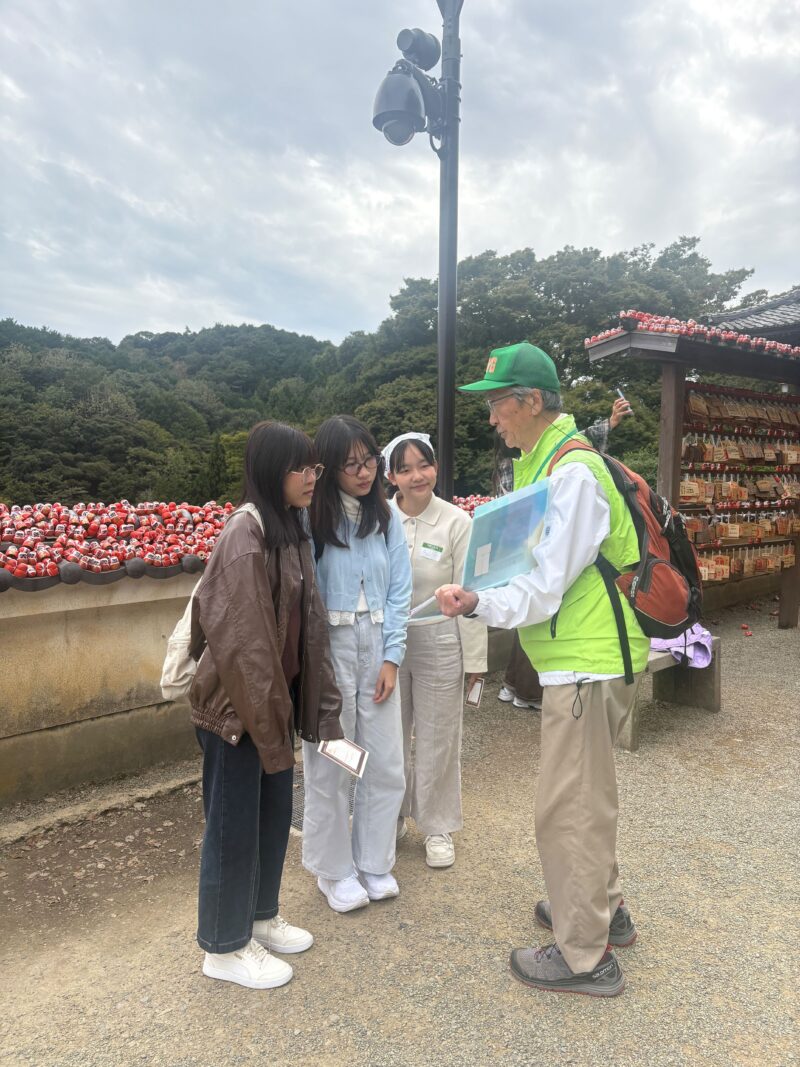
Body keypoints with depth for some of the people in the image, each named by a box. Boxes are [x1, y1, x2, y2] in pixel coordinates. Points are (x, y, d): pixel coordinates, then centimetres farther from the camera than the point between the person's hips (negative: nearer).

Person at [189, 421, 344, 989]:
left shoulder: (291, 529, 6)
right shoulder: (246, 535, -21)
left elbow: (305, 624, 8)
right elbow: (243, 641, -23)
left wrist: (320, 707, 7)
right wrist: (267, 722, -18)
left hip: (276, 693, 8)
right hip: (236, 702, -8)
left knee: (275, 812, 20)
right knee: (233, 823, 8)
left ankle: (260, 916, 41)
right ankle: (225, 947, 28)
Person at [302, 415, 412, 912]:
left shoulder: (387, 518, 4)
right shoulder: (312, 520, -9)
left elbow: (399, 591, 4)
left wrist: (392, 658, -2)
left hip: (377, 647, 4)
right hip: (327, 647, -4)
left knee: (386, 763, 10)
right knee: (330, 766, 7)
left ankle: (374, 863, 31)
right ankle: (335, 870, 28)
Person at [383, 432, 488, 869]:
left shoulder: (456, 522, -9)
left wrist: (474, 658, -4)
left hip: (439, 642, -2)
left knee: (437, 740, 11)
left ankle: (438, 827, 31)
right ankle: (392, 816, 38)